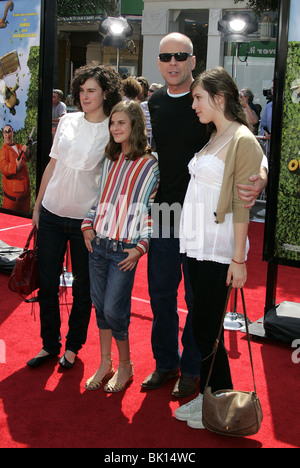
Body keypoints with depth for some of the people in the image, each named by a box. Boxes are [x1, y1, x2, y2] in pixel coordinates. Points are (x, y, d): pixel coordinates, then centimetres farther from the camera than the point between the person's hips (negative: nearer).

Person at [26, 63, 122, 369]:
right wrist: (37, 205, 13)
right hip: (52, 214, 4)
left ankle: (73, 346, 27)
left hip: (87, 219, -3)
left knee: (83, 287, 8)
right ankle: (49, 344, 26)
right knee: (47, 283, 9)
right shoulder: (68, 121, 5)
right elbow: (52, 165, 12)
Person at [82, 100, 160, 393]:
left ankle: (125, 366, 17)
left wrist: (140, 247, -13)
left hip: (124, 248, -6)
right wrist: (88, 225, 7)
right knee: (100, 305, 10)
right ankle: (105, 364, 25)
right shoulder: (110, 160, 13)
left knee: (113, 310, -4)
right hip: (98, 242, 6)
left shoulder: (149, 165, -6)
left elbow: (152, 209, -8)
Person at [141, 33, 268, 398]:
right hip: (162, 212, 5)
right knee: (161, 292, 13)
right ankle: (165, 363, 31)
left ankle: (191, 369, 24)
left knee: (198, 298, 7)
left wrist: (261, 176, -32)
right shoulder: (154, 103, 7)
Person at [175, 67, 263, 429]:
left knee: (206, 329, -1)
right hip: (196, 245, 8)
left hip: (219, 250, -8)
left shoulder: (243, 141, -11)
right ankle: (207, 396, 26)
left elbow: (241, 205, -15)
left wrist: (238, 259, -17)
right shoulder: (213, 138, 15)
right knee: (202, 326, 13)